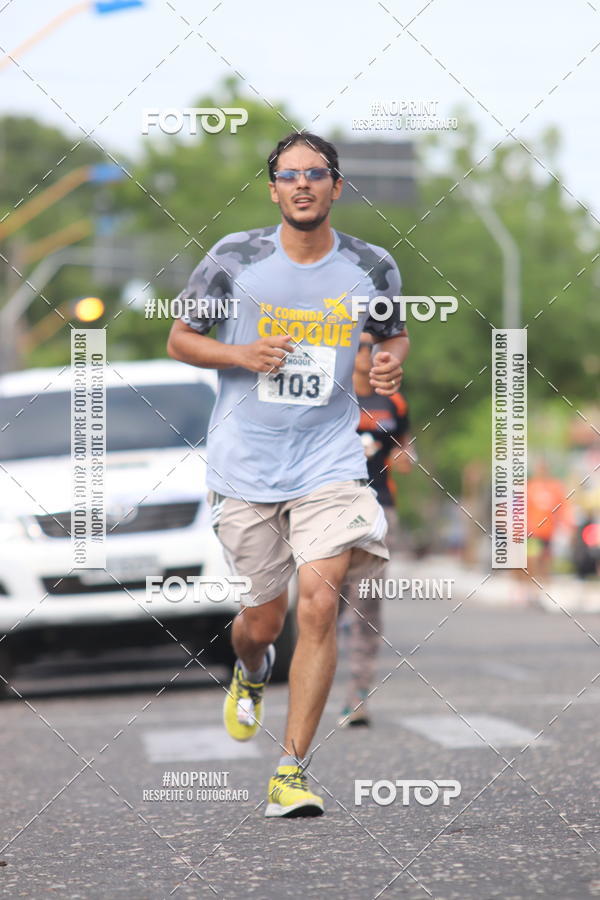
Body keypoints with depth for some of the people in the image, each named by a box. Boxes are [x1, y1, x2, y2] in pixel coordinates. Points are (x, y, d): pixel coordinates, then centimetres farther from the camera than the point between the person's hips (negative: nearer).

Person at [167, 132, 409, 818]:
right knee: (263, 619, 8)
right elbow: (180, 338, 5)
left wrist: (390, 365, -5)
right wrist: (242, 355, -13)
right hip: (245, 464, 0)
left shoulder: (371, 267, 1)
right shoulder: (234, 259, -3)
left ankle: (291, 772, -10)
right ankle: (249, 675, 48)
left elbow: (393, 335, 19)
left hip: (329, 459, 0)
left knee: (319, 603, -17)